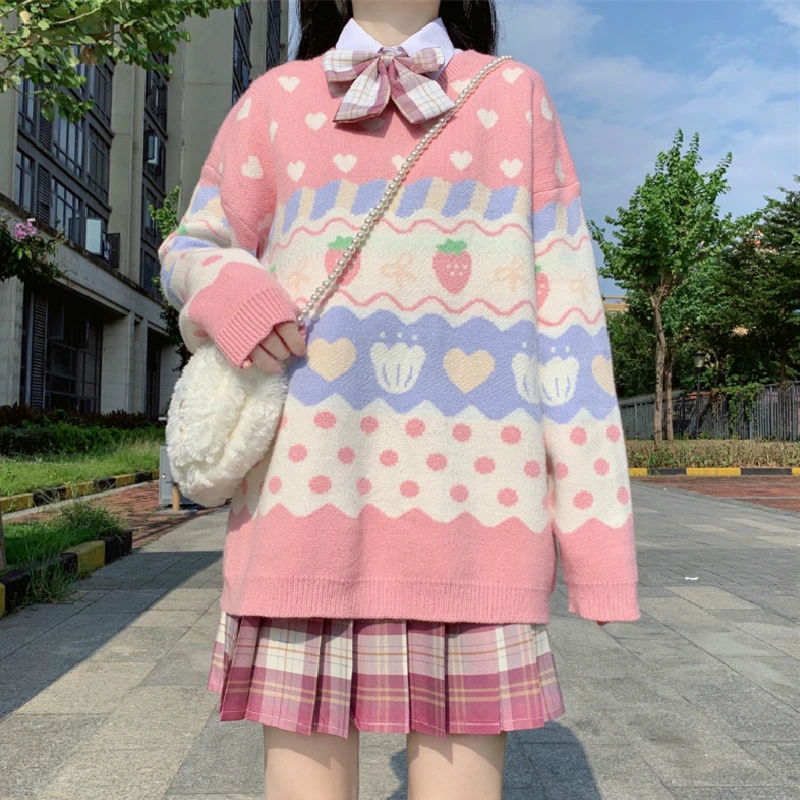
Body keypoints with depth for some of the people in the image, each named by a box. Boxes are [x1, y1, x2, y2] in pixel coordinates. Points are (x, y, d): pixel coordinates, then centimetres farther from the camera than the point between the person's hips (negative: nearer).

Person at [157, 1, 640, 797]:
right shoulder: (276, 98, 16)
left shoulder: (514, 93, 15)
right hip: (311, 473, 1)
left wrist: (594, 518, 0)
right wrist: (226, 290, -4)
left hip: (472, 484, 0)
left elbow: (562, 302, 7)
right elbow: (191, 249, 23)